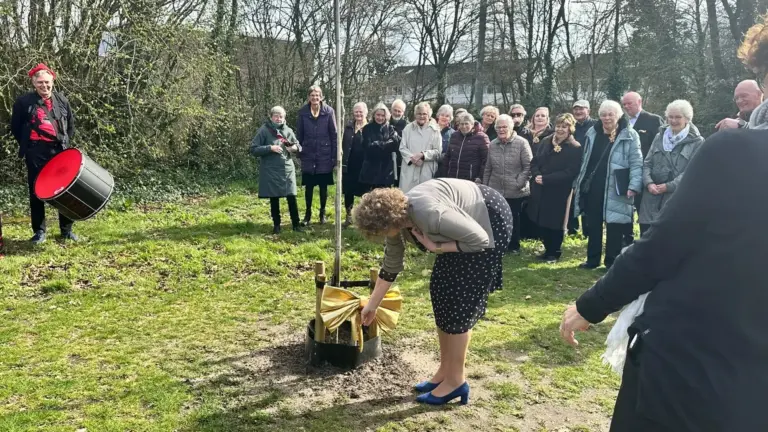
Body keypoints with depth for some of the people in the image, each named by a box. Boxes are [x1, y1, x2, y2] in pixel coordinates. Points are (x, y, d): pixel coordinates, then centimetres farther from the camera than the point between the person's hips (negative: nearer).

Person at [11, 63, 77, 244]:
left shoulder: (62, 100, 7)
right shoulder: (24, 101, -2)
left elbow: (71, 124, 17)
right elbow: (15, 127, 6)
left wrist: (66, 143, 9)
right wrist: (26, 146, 3)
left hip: (59, 151, 2)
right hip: (35, 153, -2)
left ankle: (66, 230, 16)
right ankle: (39, 231, 13)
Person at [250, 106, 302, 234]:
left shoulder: (288, 130, 6)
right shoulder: (264, 130, -5)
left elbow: (298, 146, 16)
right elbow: (253, 149, -8)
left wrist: (295, 148, -8)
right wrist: (270, 148, -19)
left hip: (287, 169, 2)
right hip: (271, 170, -2)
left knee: (291, 198, 0)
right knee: (274, 199, 7)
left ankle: (296, 224, 12)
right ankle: (276, 225, 20)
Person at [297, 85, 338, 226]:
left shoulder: (328, 111, -4)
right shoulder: (303, 112, 0)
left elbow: (334, 134, -3)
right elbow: (299, 134, 5)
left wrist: (334, 155, -5)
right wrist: (299, 152, 1)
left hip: (324, 155, -1)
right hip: (308, 155, 1)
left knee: (323, 186, 8)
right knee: (309, 186, 7)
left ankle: (322, 213, 23)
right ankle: (308, 213, 21)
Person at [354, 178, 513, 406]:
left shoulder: (429, 214, -34)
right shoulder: (397, 219, -6)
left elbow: (480, 240, -28)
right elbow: (390, 267, 9)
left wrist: (435, 248, -20)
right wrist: (372, 306, 14)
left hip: (490, 222, -9)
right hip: (464, 224, 9)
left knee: (459, 300, -7)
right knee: (442, 292, 8)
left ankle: (456, 380, 6)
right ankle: (445, 371, 20)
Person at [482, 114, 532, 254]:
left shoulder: (521, 143, -9)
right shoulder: (493, 144, 6)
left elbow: (528, 166, -10)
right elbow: (488, 168, 11)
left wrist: (519, 182, -16)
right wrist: (485, 186, 10)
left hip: (516, 192, -3)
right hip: (495, 190, 4)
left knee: (514, 219, 11)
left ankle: (514, 246, 27)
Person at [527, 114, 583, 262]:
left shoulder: (575, 148, -10)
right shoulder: (546, 141, 7)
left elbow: (570, 172, -17)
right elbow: (535, 162, 10)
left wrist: (546, 179, -21)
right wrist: (536, 175, -11)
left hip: (559, 192, -5)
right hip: (540, 190, 5)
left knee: (554, 224, 5)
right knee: (541, 223, 11)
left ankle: (555, 252, 25)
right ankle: (548, 250, 29)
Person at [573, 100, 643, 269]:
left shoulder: (629, 135, -6)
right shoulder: (592, 133, 9)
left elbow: (636, 163, -9)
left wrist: (634, 186, -19)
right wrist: (579, 182, 13)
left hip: (614, 191, -5)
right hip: (592, 188, 5)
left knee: (614, 228, 3)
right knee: (593, 226, 12)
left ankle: (612, 262, 15)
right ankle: (593, 259, 25)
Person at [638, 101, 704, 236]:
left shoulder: (697, 142, 0)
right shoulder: (659, 136, 15)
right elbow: (647, 163, 10)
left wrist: (668, 186, -16)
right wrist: (649, 183, -8)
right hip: (652, 198, 4)